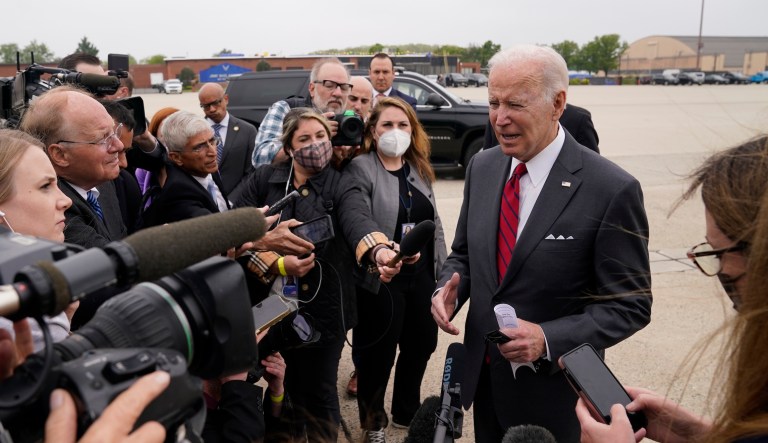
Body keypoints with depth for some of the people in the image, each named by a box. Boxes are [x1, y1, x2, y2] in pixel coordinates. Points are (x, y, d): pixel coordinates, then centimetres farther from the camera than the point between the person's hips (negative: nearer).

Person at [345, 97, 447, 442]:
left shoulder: (419, 169, 12)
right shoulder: (361, 168, -9)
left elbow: (434, 221, 15)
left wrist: (443, 267, 12)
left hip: (421, 275, 7)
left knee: (422, 344, 17)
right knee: (379, 352, 7)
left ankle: (406, 412, 42)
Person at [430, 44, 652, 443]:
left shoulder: (612, 190, -20)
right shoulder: (482, 167, -2)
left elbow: (630, 305, -15)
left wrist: (548, 339, -26)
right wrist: (448, 289, -12)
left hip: (553, 392, -5)